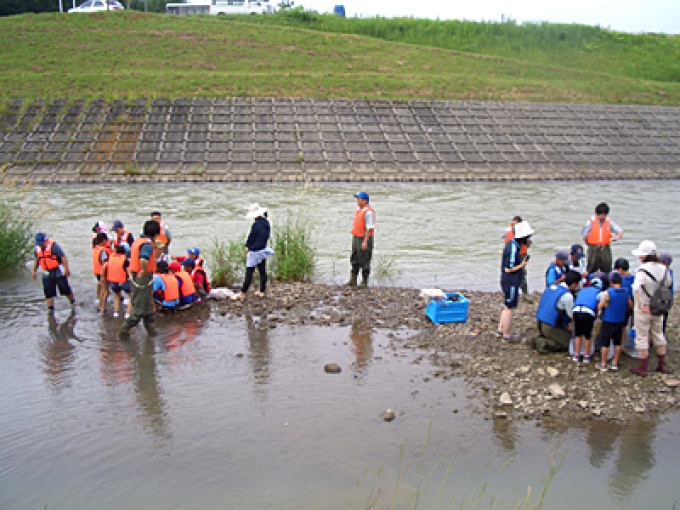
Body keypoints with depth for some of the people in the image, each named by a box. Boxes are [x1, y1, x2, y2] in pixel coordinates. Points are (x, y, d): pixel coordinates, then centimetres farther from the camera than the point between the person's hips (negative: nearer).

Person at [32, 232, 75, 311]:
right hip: (47, 274, 6)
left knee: (65, 289, 5)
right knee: (48, 292, 5)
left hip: (58, 272, -5)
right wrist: (34, 271, 23)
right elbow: (36, 260, 21)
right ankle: (50, 309, 13)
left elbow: (63, 257, -20)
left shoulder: (53, 246, -16)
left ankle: (73, 302, 26)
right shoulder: (37, 249, 5)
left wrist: (66, 269, -25)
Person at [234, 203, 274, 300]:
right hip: (263, 250, 8)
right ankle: (262, 291, 20)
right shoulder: (266, 223, 3)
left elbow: (251, 237, -13)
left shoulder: (256, 224, -21)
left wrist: (247, 247, 2)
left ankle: (242, 293, 0)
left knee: (249, 273, -4)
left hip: (254, 251, -8)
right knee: (262, 271, 13)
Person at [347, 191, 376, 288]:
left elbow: (369, 228, -21)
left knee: (364, 261, -1)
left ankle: (364, 282, 8)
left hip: (364, 239, -9)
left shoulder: (368, 212, -17)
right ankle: (353, 280, 21)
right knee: (354, 260, 13)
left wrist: (365, 241, -24)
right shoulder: (358, 210, 12)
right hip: (356, 238, 9)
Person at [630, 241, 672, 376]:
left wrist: (642, 305, -26)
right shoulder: (663, 268, -3)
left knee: (642, 338, 6)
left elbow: (636, 288, -37)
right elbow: (668, 283, 15)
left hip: (643, 311, -6)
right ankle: (662, 365, 31)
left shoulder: (642, 270, -24)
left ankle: (642, 368, 14)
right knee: (658, 335, 21)